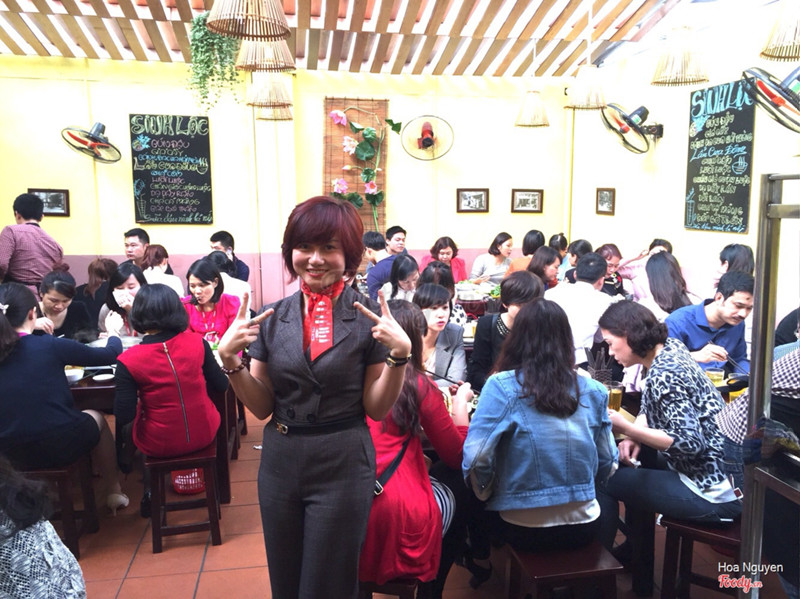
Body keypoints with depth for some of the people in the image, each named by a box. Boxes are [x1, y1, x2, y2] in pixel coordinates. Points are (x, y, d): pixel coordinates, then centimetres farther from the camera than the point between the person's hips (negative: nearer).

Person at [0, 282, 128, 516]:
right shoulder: (50, 346, -13)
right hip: (59, 446, -4)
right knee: (96, 418, 28)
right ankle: (113, 490, 37)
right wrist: (113, 333, 20)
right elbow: (111, 355, -2)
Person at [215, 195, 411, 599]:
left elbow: (377, 409, -7)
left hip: (342, 465, -3)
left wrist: (399, 354, -21)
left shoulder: (369, 317, -9)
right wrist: (231, 360, -12)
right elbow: (261, 407, 2)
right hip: (280, 462, 4)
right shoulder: (272, 318, 0)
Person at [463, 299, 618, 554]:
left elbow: (476, 457, -19)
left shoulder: (502, 386, -14)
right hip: (584, 528, 3)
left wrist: (485, 492, 2)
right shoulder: (593, 391, -4)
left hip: (524, 531, -2)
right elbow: (607, 464, 4)